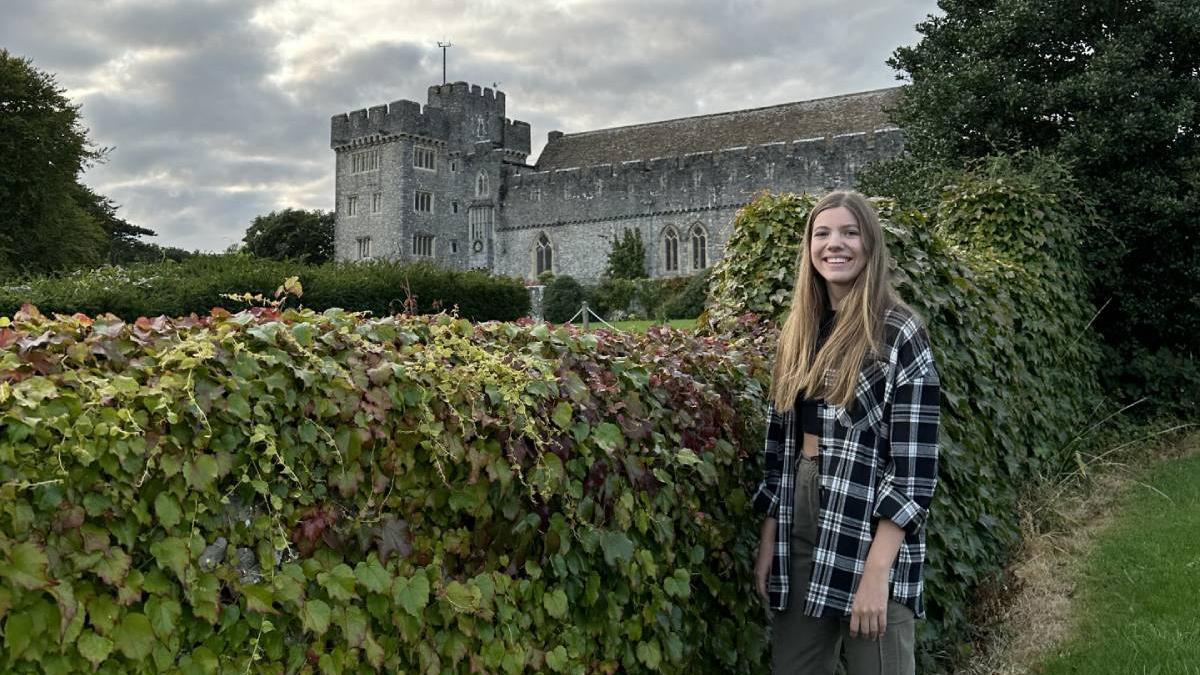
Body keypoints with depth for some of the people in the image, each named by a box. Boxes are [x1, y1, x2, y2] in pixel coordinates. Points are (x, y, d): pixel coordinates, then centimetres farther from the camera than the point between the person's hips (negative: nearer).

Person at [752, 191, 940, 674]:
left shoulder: (899, 334, -9)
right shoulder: (799, 332, 8)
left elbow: (914, 466, -14)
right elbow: (780, 445, 10)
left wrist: (876, 572, -18)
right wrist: (768, 542, 7)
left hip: (868, 534, -5)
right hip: (797, 526, 6)